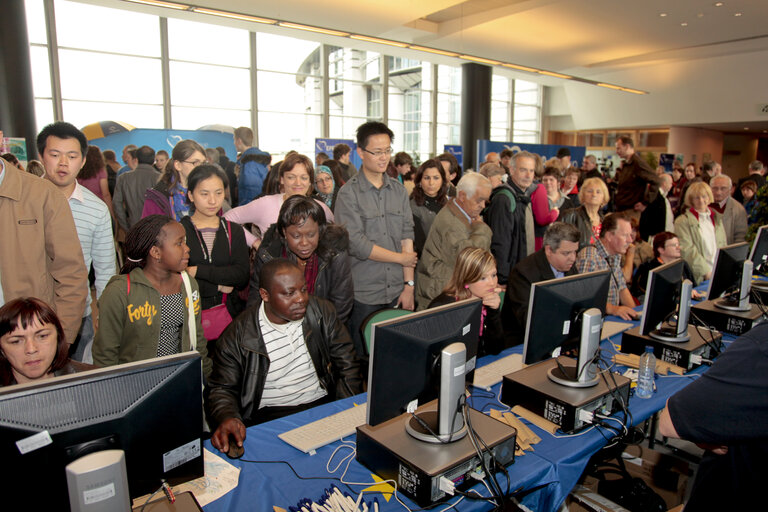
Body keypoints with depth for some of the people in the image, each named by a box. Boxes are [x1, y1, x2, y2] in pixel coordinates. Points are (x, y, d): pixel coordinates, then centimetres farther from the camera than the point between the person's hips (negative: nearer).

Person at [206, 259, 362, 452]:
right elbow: (222, 389, 0)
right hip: (268, 417, -2)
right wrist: (226, 418, -23)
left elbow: (347, 366, 5)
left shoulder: (322, 312, 1)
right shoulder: (238, 335, -6)